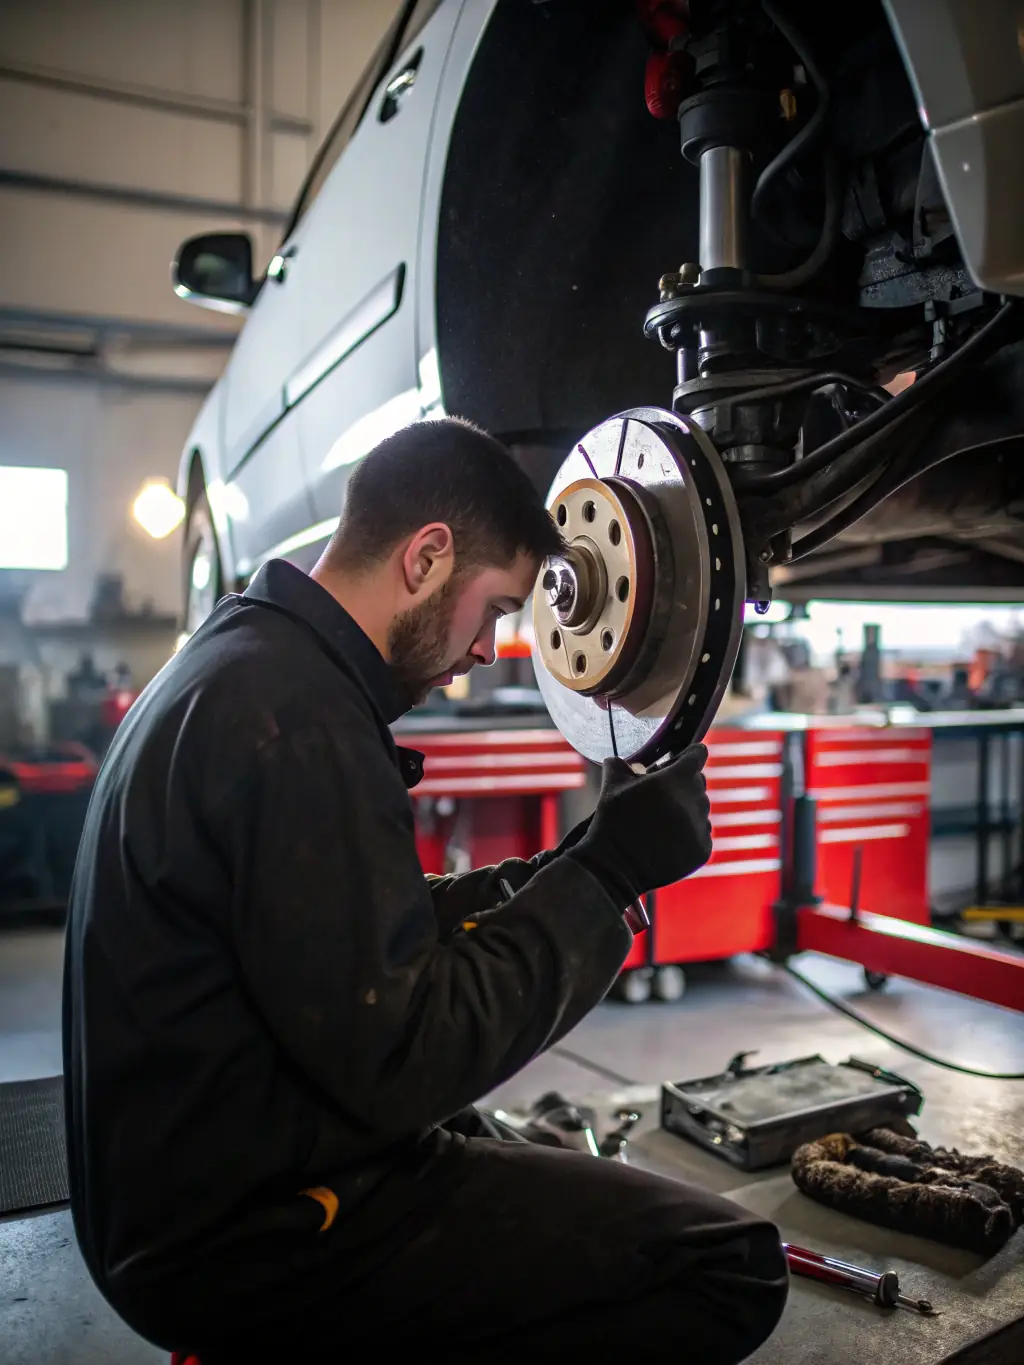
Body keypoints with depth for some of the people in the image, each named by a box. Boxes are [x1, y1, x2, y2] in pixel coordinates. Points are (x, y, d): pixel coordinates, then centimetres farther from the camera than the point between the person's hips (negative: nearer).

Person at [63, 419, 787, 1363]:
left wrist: (585, 860, 4)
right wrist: (607, 875, -16)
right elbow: (398, 1060, -25)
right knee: (729, 1265, -13)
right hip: (257, 1237, -10)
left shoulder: (245, 664, 8)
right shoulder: (291, 711, -24)